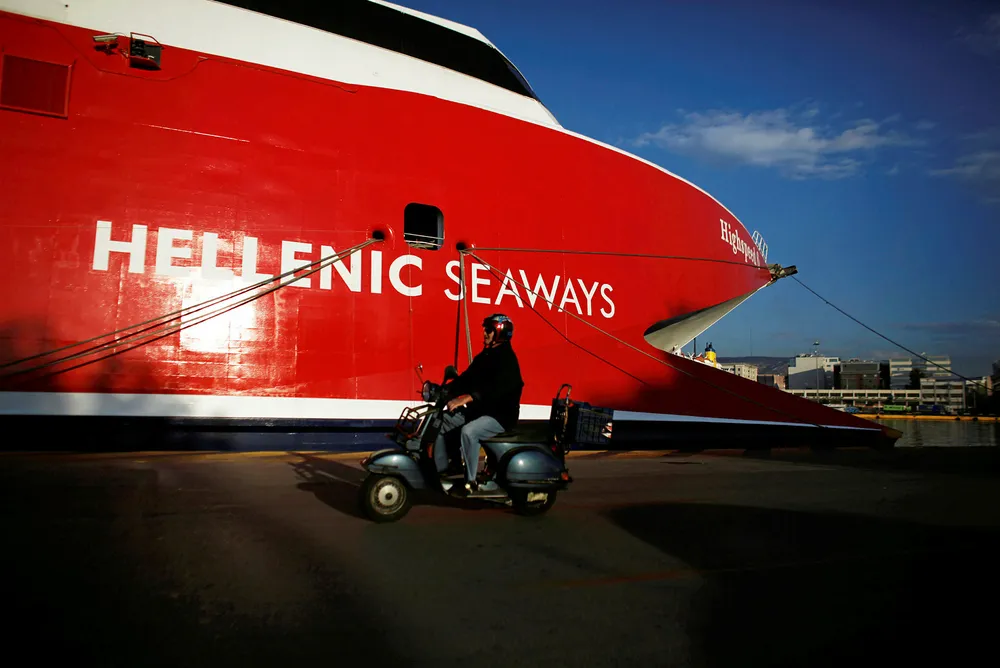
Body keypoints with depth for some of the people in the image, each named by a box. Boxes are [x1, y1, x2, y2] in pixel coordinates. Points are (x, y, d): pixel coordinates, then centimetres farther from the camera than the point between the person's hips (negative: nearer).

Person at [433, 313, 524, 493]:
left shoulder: (507, 359, -15)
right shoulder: (484, 355, 15)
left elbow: (496, 387, -32)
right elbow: (466, 378, 10)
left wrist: (467, 398, -44)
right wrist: (446, 390, -8)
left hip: (500, 415, -10)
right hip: (478, 410, 10)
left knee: (468, 431, -35)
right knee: (440, 422, 2)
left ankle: (471, 482, -25)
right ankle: (440, 471, 5)